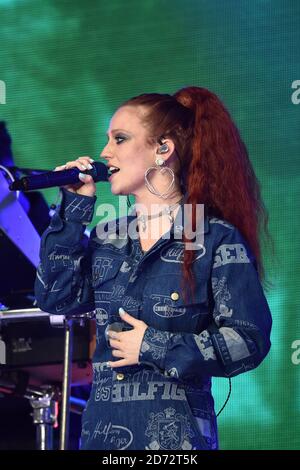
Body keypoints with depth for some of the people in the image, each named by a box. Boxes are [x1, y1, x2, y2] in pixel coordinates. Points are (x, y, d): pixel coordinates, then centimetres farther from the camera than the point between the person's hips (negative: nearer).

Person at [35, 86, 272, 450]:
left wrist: (155, 348, -15)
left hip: (176, 435, -5)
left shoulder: (217, 239, -8)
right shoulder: (108, 238, 12)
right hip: (102, 429, 5)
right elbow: (56, 298, 2)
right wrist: (73, 210, 2)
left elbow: (249, 340, -12)